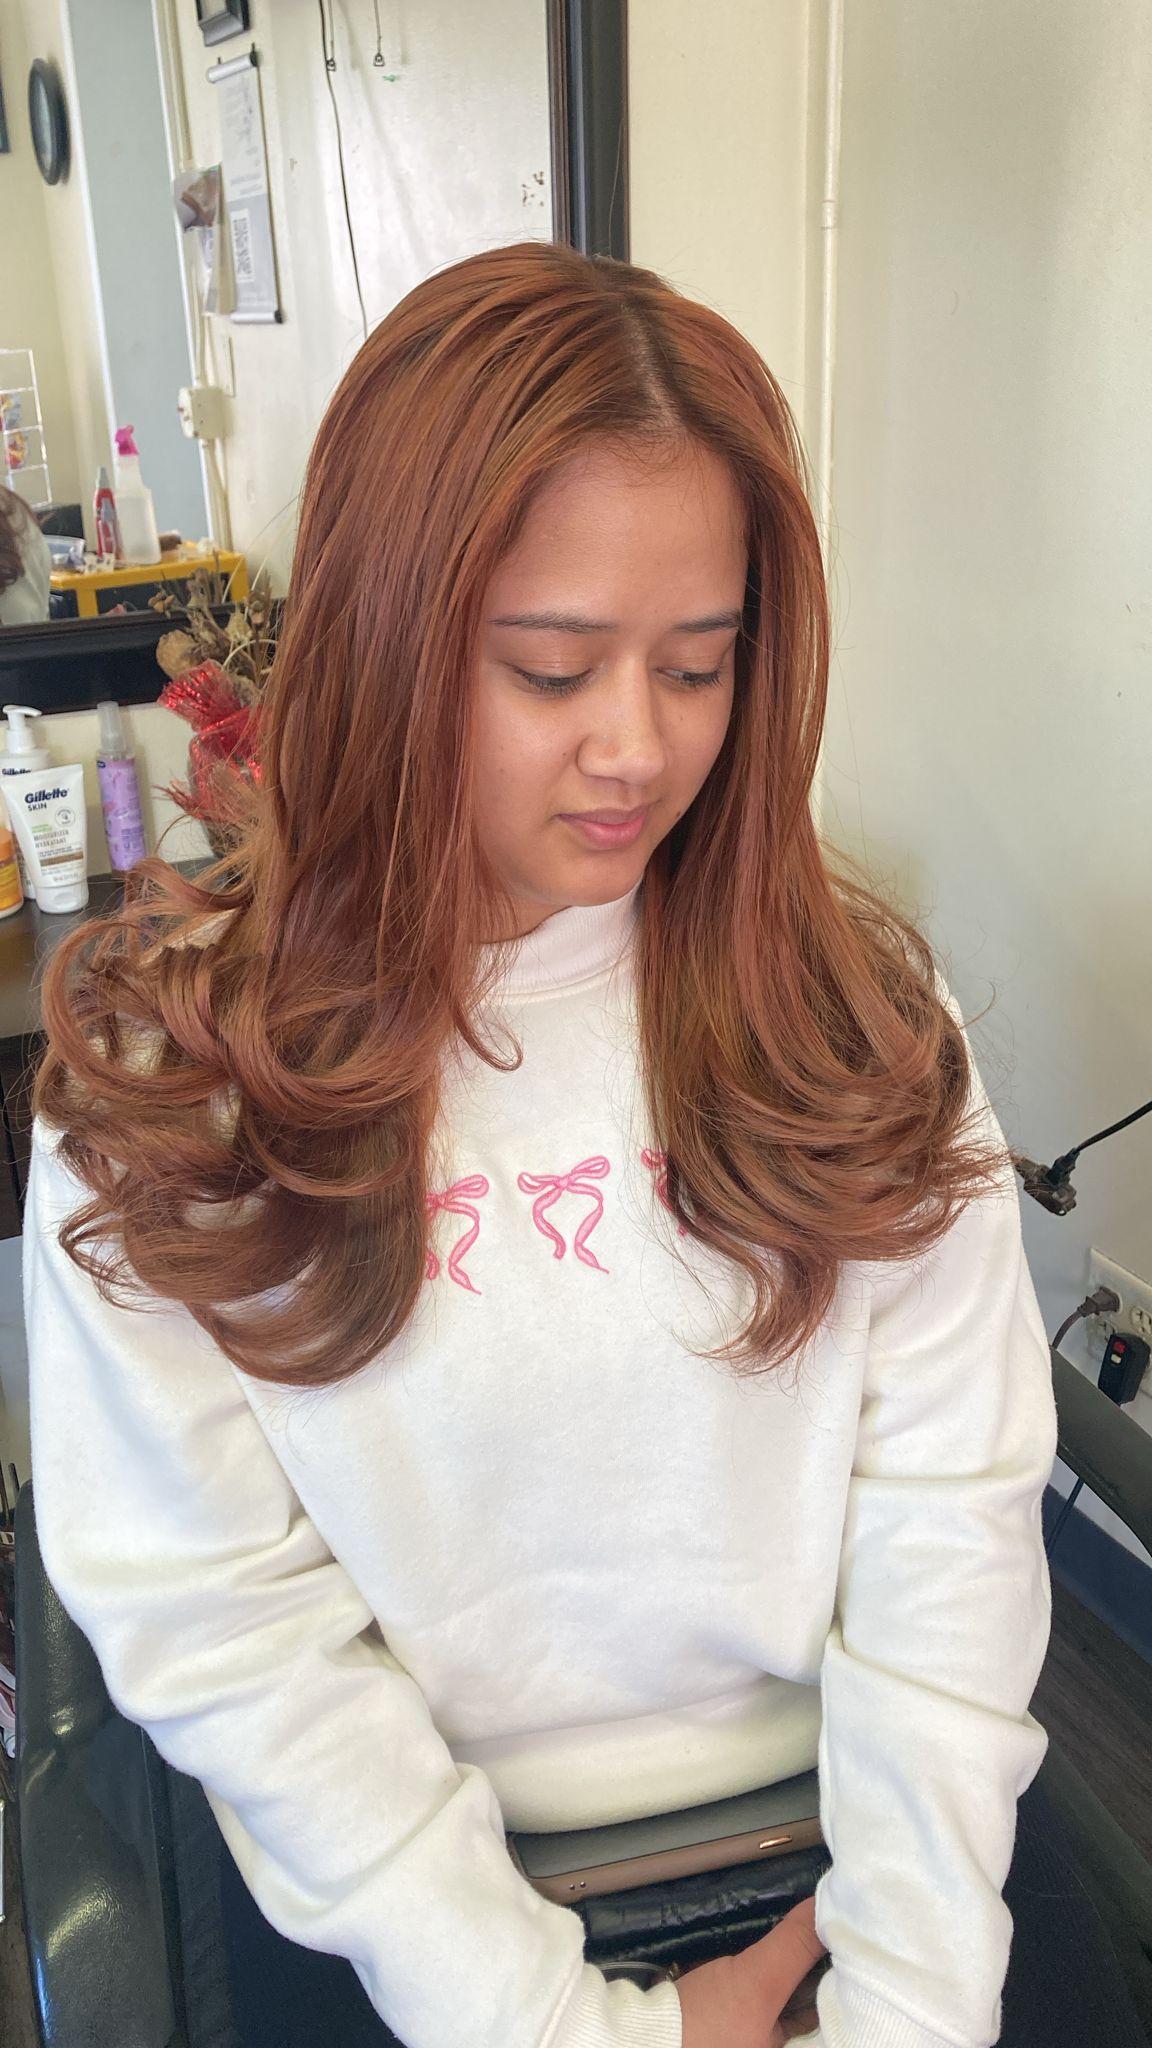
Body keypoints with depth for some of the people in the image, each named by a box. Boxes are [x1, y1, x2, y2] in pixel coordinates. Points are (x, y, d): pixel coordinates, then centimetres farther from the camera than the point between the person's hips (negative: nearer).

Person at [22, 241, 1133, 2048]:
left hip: (826, 1838, 1)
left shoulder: (853, 998, -7)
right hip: (406, 1898, 0)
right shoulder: (162, 1062, -12)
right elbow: (216, 1625, -11)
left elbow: (950, 1504, -7)